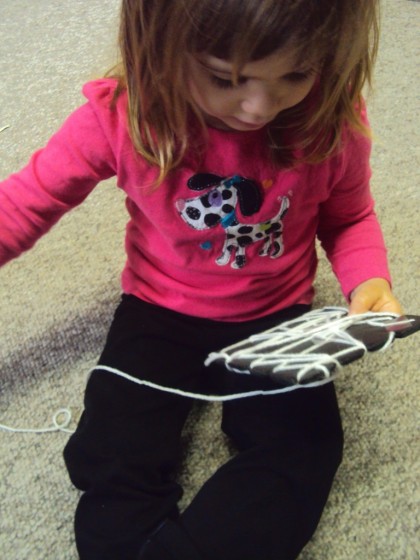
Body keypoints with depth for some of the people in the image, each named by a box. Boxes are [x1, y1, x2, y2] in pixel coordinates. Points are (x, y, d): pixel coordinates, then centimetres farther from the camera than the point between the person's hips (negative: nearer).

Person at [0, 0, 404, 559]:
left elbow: (348, 218, 1)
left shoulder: (331, 119, -18)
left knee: (304, 451, -15)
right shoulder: (122, 115, -21)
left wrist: (368, 279, -19)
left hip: (277, 314, 1)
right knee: (111, 461, -14)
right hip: (160, 312, 0)